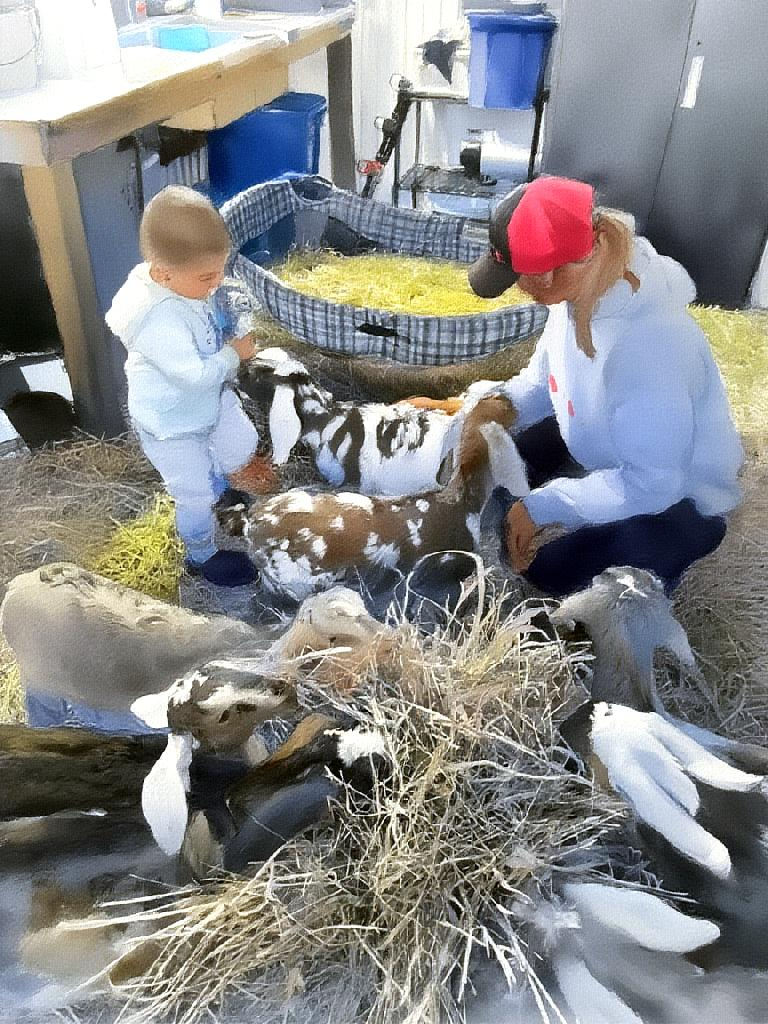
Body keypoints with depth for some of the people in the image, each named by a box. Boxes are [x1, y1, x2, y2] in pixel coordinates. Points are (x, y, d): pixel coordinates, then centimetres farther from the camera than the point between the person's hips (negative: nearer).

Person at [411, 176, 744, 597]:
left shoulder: (646, 348, -40)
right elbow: (542, 382, 2)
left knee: (549, 570, -19)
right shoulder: (580, 293, -14)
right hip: (598, 448, 8)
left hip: (674, 493, -7)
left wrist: (541, 506, -28)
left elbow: (650, 484, -32)